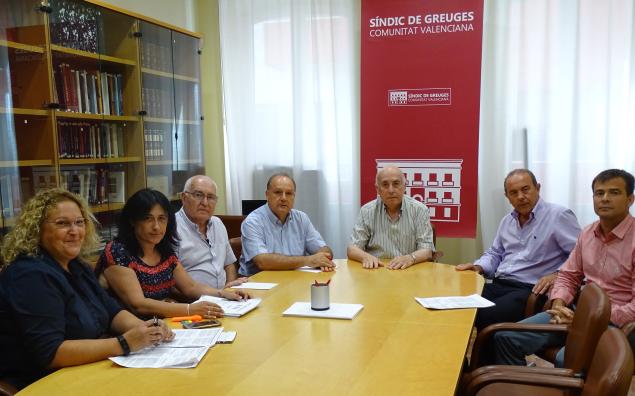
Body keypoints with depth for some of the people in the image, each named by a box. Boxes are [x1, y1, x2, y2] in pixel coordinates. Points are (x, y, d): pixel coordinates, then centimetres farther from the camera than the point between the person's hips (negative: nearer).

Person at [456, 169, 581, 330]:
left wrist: (557, 275, -19)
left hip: (530, 291, -6)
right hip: (498, 285, 7)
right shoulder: (507, 221, 20)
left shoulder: (559, 215, -4)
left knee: (484, 317, -31)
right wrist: (479, 266, 11)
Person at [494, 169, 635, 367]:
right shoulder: (588, 233, 10)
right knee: (506, 337, -11)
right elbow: (568, 276, 16)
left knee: (566, 359, -36)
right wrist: (558, 304, -4)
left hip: (617, 321, -6)